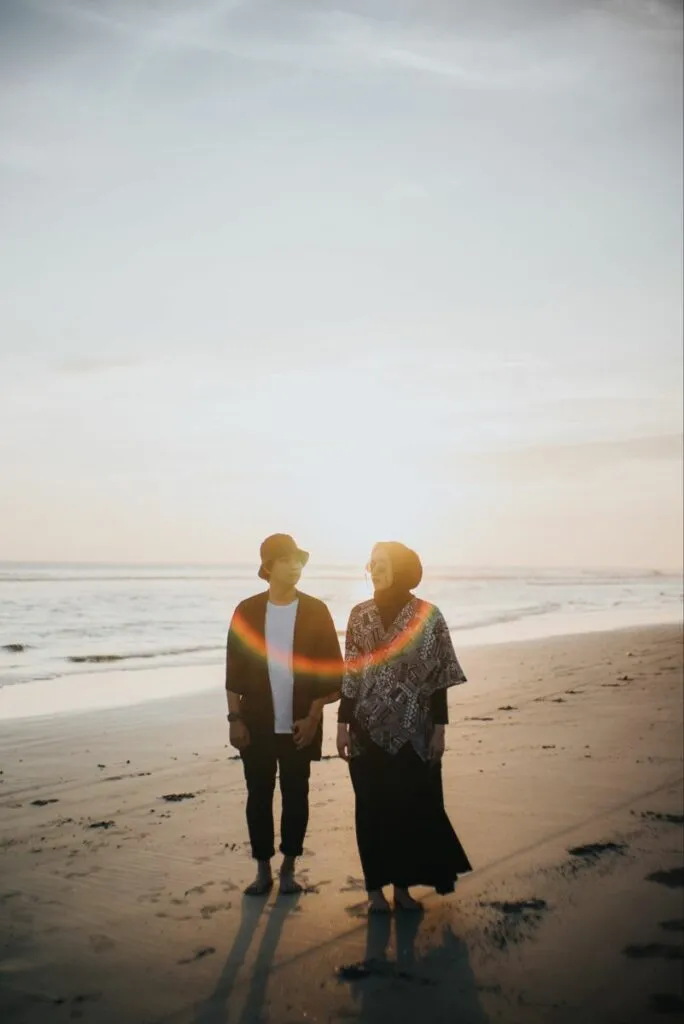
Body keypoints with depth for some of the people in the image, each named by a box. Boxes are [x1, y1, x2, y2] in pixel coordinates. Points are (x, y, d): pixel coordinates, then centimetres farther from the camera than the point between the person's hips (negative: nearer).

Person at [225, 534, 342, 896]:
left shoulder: (316, 611, -2)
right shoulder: (247, 611, 0)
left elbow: (330, 670, -2)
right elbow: (234, 670, 1)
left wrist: (313, 716, -8)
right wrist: (235, 719, -3)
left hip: (300, 724, 0)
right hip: (257, 724, 1)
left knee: (296, 795, 8)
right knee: (258, 795, 7)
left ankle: (288, 869, 21)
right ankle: (263, 871, 19)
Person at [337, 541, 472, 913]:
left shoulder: (428, 616, -5)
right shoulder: (360, 615, 2)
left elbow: (439, 676, -3)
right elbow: (350, 674, 4)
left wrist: (439, 726, -6)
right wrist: (343, 722, 1)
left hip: (412, 730, -1)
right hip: (369, 729, 2)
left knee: (412, 806, 5)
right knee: (372, 808, 6)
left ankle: (403, 886, 21)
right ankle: (375, 886, 18)